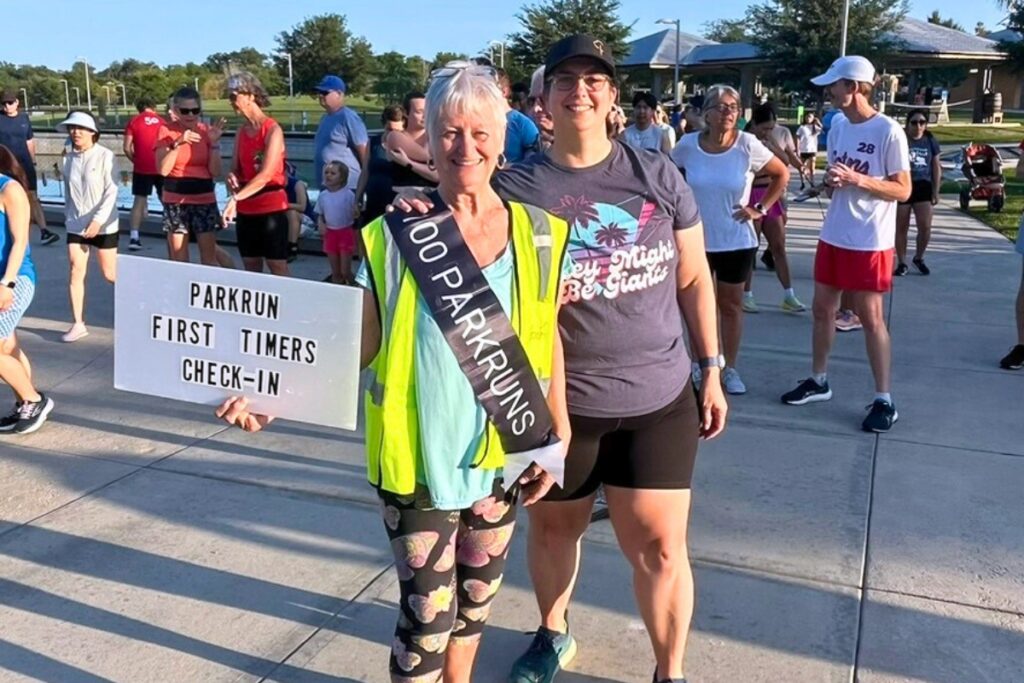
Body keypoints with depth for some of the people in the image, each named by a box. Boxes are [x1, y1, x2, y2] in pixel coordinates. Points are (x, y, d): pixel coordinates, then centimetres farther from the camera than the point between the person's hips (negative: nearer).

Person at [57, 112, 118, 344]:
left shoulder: (105, 156, -11)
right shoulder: (68, 158, 5)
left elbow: (112, 192, -15)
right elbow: (68, 192, 14)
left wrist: (98, 220, -21)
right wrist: (68, 216, 11)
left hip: (103, 226, -4)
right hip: (75, 225, 4)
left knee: (110, 274, 4)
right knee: (75, 273, -1)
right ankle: (78, 324, 6)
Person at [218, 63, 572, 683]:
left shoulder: (539, 235, -3)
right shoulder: (396, 235, -8)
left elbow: (548, 338, 4)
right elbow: (356, 342, -9)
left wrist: (557, 438, 5)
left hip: (502, 455, 3)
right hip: (420, 458, -3)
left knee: (477, 594, 21)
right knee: (427, 611, 4)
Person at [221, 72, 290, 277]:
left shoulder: (273, 130, -12)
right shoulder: (241, 132, 9)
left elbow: (266, 174, -21)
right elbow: (236, 169, 15)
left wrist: (235, 198, -29)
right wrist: (232, 180, -10)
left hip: (271, 208, -7)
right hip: (246, 210, 7)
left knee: (278, 268, -2)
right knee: (251, 269, 12)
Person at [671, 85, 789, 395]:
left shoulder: (747, 145, -11)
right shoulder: (688, 145, -8)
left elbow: (782, 174, 0)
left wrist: (761, 208, -6)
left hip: (737, 241, -1)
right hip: (696, 239, 1)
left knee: (731, 305, 11)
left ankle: (730, 368, 23)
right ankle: (699, 364, 26)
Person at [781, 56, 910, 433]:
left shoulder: (889, 132, -14)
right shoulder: (837, 125, 7)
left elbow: (903, 190, -13)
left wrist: (856, 179, -24)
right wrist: (830, 180, -7)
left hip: (870, 242, -7)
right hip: (832, 236, 7)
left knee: (871, 318, -1)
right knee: (823, 309, 13)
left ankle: (884, 400, 10)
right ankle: (818, 380, 30)